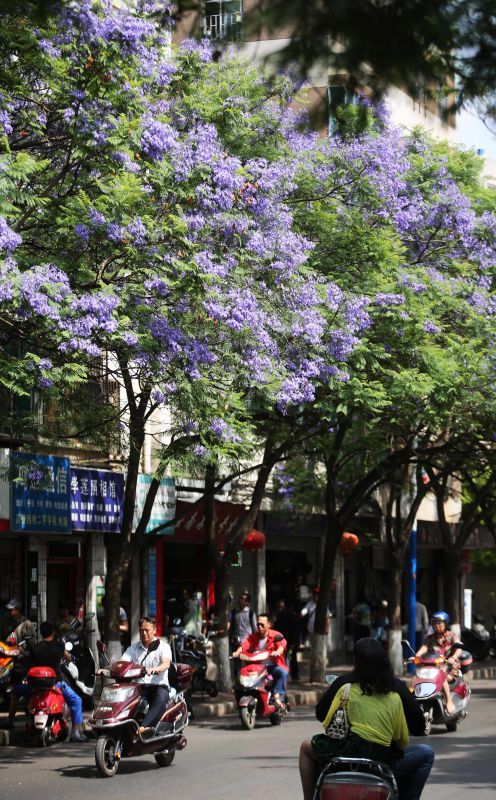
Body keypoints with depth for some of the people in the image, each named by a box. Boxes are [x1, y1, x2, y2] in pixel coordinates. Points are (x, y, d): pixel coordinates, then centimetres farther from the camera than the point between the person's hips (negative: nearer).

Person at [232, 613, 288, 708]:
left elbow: (282, 643, -22)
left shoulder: (276, 635, -2)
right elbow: (244, 645, -8)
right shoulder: (253, 637, 10)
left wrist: (277, 652, -45)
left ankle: (277, 696, -32)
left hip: (273, 665, -2)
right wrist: (237, 652, -30)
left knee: (283, 672, -33)